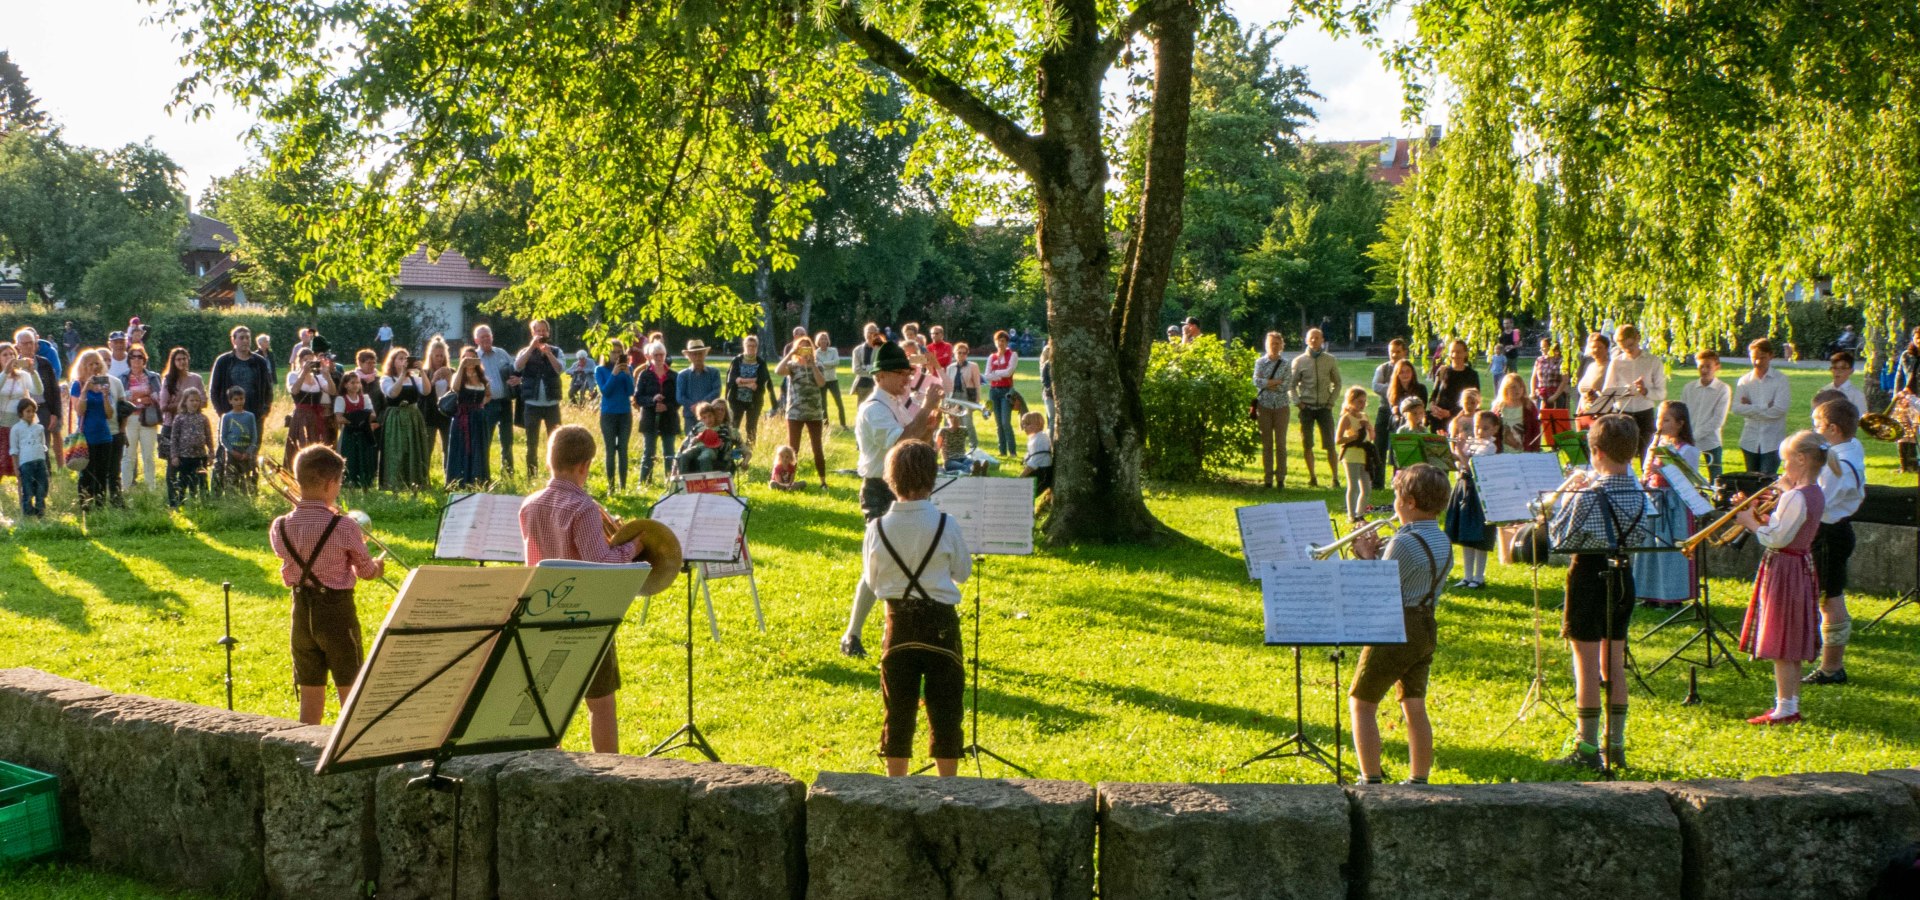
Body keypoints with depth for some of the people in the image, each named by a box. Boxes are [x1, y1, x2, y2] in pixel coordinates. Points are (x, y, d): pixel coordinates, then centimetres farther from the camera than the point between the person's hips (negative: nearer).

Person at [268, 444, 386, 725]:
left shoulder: (280, 528, -4)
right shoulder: (344, 528, -17)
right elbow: (366, 571, -5)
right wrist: (377, 565, 19)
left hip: (301, 611, 4)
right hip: (337, 610, -4)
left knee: (310, 697, 13)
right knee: (350, 693, 5)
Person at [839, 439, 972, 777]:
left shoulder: (878, 528, -6)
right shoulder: (945, 525, -12)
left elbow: (871, 581, 5)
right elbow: (963, 573, 1)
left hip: (899, 622, 2)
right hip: (940, 622, -2)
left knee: (899, 709, 10)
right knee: (944, 709, 7)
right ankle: (947, 786, 12)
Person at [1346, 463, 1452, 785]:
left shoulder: (1404, 542, -21)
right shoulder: (1442, 541, 7)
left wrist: (1367, 556, -6)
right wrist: (1376, 555, 8)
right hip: (1427, 630, 8)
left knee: (1361, 704, 4)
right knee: (1415, 709, 14)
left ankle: (1372, 781, 2)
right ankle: (1418, 781, 18)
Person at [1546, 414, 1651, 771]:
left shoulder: (1590, 495, -20)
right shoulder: (1638, 493, 0)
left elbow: (1560, 537, -13)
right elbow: (1643, 538, 11)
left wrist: (1566, 497, -2)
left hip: (1590, 574, -7)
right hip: (1623, 576, 7)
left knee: (1587, 662, -1)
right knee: (1614, 663, 14)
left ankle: (1587, 748, 2)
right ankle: (1616, 745, 19)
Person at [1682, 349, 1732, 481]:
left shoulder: (1723, 389, -3)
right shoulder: (1689, 388, 7)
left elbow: (1718, 420, -9)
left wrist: (1695, 435, -14)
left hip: (1710, 442, -3)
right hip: (1688, 442, 3)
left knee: (1715, 480, 2)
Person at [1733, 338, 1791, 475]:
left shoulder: (1781, 379, -3)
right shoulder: (1745, 381, 5)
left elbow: (1779, 409, -15)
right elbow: (1737, 408, -7)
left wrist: (1751, 408, -8)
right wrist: (1765, 407, -13)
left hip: (1772, 442, -4)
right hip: (1750, 441, 4)